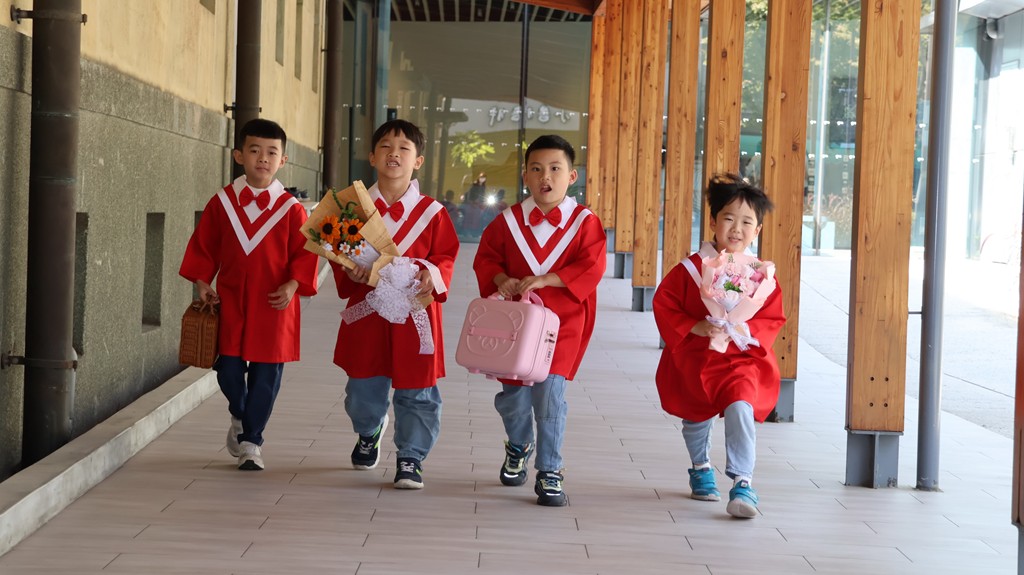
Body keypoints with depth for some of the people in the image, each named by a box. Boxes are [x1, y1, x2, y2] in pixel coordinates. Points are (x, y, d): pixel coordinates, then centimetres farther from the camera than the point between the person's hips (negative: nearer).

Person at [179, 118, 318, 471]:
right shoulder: (222, 203, 3)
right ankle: (239, 417, 33)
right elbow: (203, 247, 11)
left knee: (265, 375, 1)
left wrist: (292, 285, -13)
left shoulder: (291, 209, -2)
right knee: (228, 368, 2)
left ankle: (251, 441, 13)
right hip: (230, 300, 1)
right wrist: (201, 282, 2)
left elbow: (304, 254, 0)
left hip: (274, 305, -1)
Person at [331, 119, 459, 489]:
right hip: (366, 310, 2)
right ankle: (369, 432, 42)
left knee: (417, 392, -1)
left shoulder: (432, 212, 0)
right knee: (363, 388, 11)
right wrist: (350, 271, -14)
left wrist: (432, 274, -20)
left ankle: (411, 457, 12)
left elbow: (446, 256, 0)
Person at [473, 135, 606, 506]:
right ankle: (519, 446, 43)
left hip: (561, 324, -3)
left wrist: (544, 279, -22)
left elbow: (591, 268, -13)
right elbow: (486, 257, 8)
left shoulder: (584, 222, -4)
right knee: (511, 392, 11)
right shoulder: (509, 221, 3)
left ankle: (549, 472, -1)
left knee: (549, 390, -14)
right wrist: (500, 278, -14)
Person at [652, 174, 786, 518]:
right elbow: (664, 305, -4)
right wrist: (695, 328, -17)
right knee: (697, 418, 17)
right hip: (694, 359, 2)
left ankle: (742, 483, -21)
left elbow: (772, 320, -1)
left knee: (741, 406, -26)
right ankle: (701, 470, 46)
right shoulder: (691, 269, -4)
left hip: (742, 358, -1)